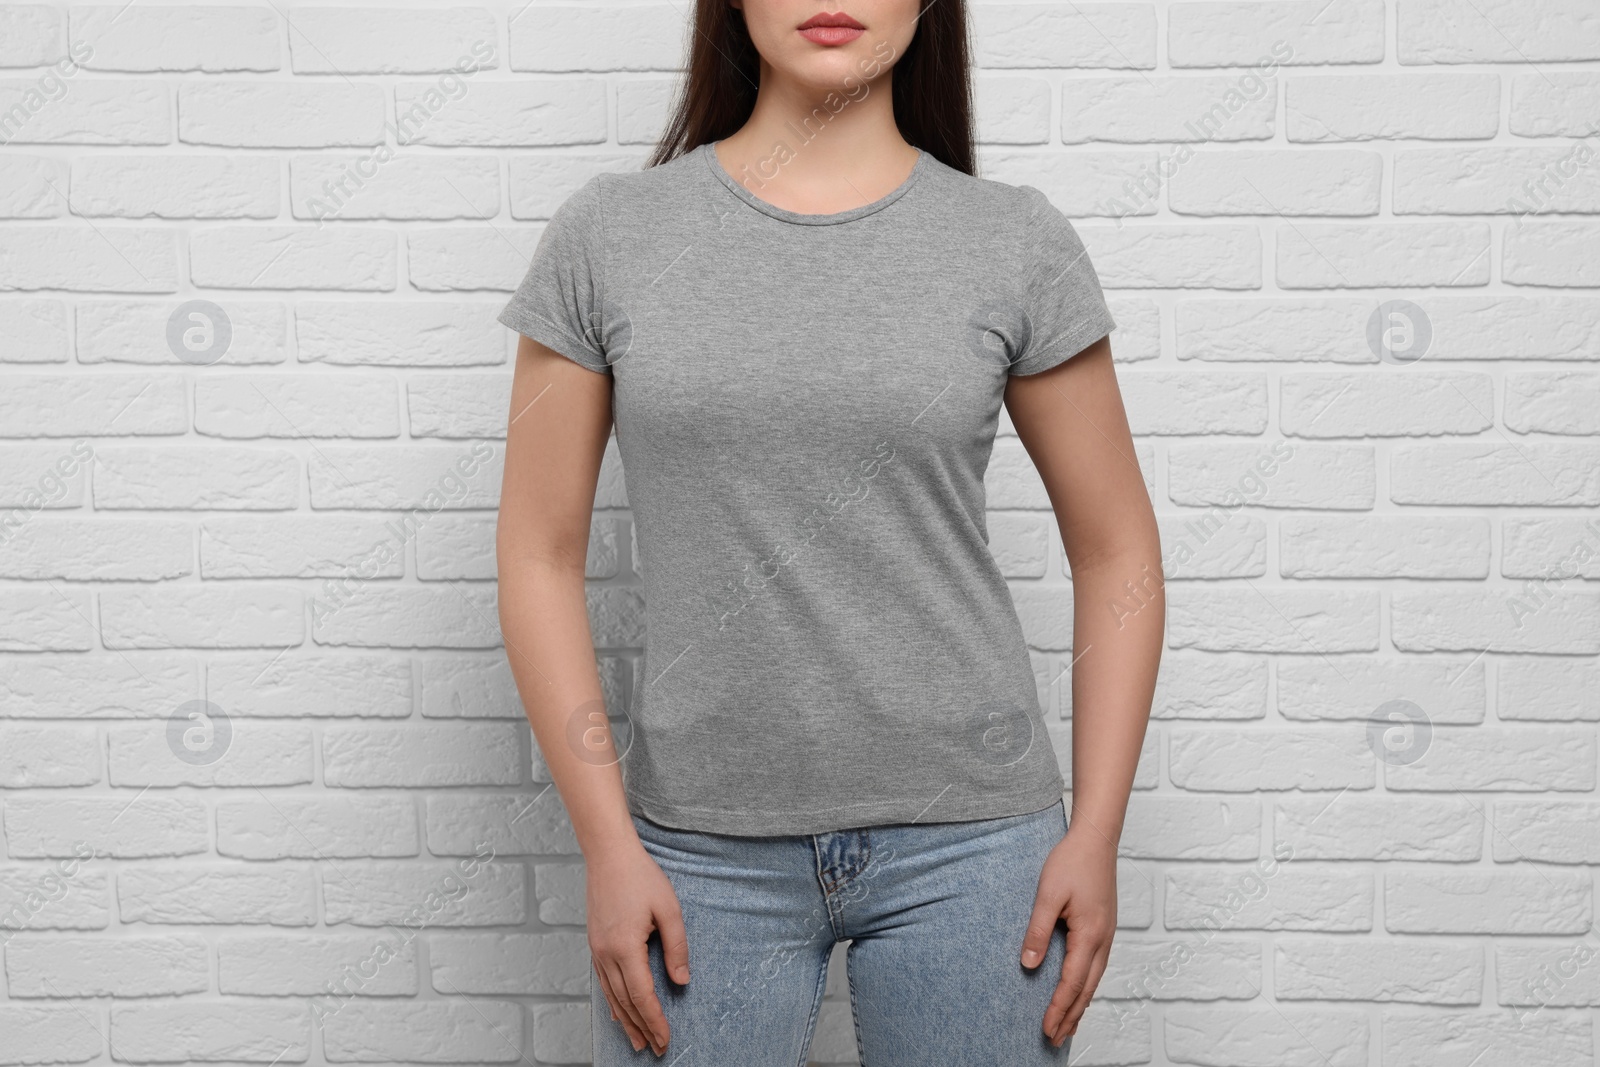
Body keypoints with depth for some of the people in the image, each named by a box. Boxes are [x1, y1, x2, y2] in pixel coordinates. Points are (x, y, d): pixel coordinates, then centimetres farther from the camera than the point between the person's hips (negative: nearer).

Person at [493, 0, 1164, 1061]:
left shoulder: (1016, 243, -1)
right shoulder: (607, 235, 0)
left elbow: (1116, 552, 5)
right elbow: (541, 555, 0)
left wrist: (1096, 834, -1)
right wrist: (609, 845, -4)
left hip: (965, 838, 0)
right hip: (700, 847, 0)